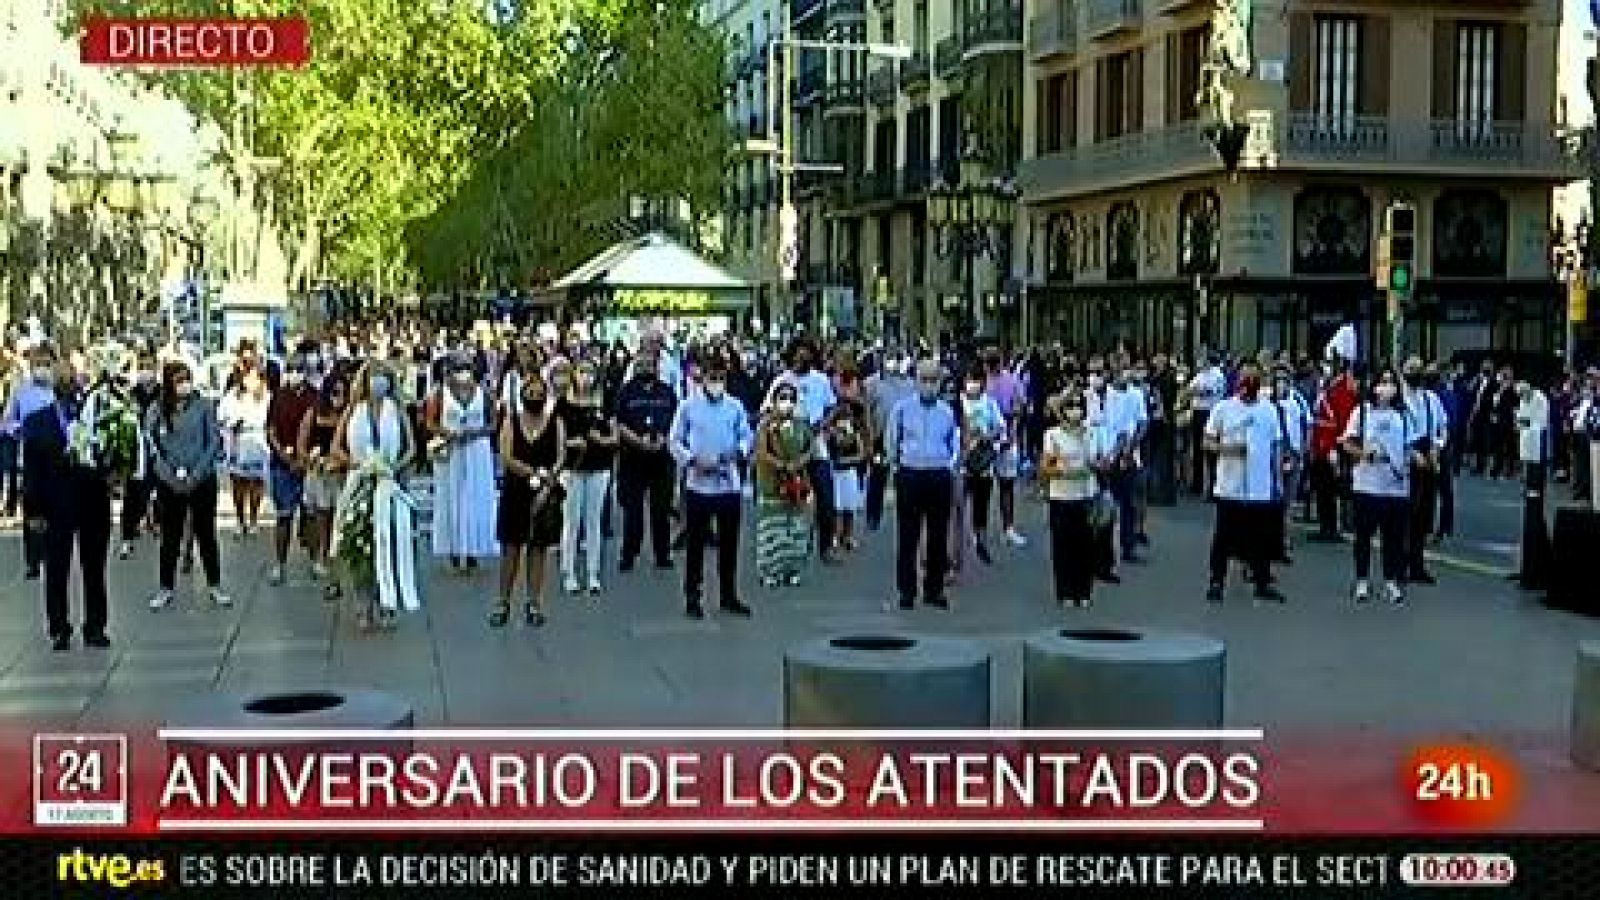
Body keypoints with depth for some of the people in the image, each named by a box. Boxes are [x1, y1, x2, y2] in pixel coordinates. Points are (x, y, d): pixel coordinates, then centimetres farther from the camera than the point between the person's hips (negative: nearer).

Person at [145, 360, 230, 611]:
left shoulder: (204, 407, -5)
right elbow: (153, 449, 0)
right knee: (170, 536, 8)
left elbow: (214, 442, -5)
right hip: (170, 484, 1)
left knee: (206, 533, 8)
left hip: (202, 481, -1)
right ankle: (165, 588, 17)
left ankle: (214, 585, 18)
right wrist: (172, 477, -10)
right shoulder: (156, 412, -1)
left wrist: (196, 474, -12)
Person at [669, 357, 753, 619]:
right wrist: (692, 460, -13)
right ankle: (692, 598, 11)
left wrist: (739, 452, -11)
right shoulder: (689, 406, -1)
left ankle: (729, 596, 19)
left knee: (729, 542, 8)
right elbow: (675, 441, 2)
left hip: (729, 484, 2)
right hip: (698, 483, -2)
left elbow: (746, 435, 10)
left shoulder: (735, 406, 4)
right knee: (695, 543, 3)